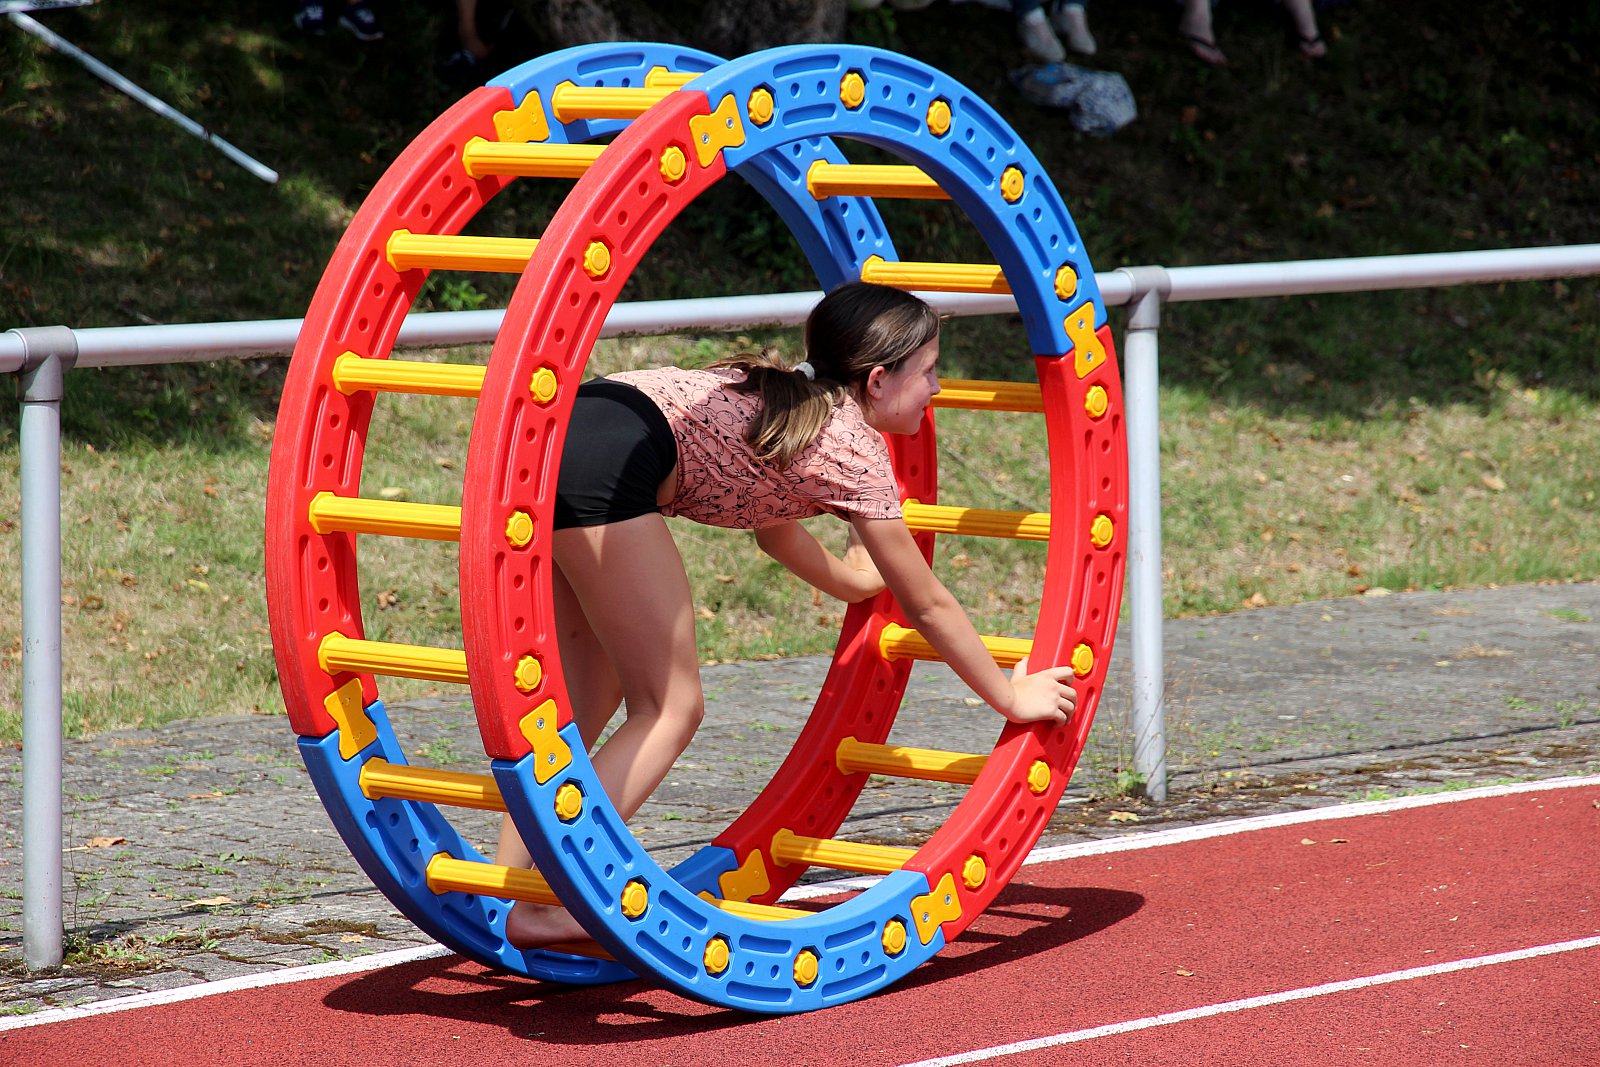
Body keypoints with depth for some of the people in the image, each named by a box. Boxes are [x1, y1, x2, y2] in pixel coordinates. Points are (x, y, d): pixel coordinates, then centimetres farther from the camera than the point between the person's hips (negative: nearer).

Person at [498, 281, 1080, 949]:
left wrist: (843, 576, 66)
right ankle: (536, 909, -10)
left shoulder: (786, 397, 29)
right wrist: (1011, 698, 27)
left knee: (587, 702, 17)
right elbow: (927, 606, 16)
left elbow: (767, 519, 50)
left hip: (543, 440, 9)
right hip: (605, 467, -9)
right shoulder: (855, 448, 7)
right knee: (670, 711, -2)